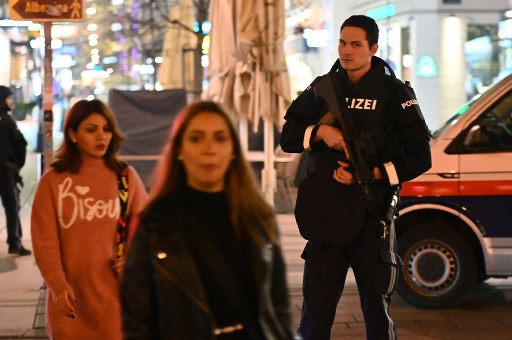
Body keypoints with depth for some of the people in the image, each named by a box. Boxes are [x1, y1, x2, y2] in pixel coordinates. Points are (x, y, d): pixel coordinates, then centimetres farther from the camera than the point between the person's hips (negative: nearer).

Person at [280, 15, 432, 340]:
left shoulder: (394, 93, -2)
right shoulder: (323, 88, 9)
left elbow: (420, 158, -3)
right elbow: (288, 137, 9)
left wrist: (371, 175, -13)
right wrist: (320, 131, -10)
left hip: (373, 216, -3)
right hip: (325, 213, 3)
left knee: (377, 310, 7)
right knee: (316, 305, 7)